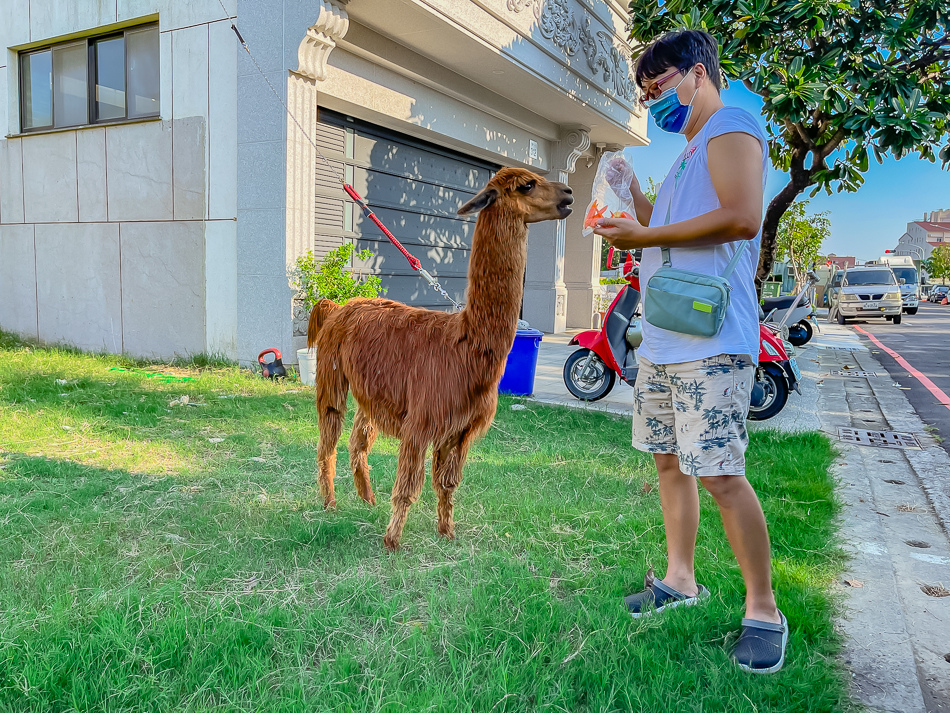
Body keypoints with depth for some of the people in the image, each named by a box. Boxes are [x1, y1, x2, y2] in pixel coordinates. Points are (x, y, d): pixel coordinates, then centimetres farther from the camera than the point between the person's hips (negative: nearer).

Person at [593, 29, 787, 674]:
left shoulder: (731, 127, -4)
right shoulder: (689, 153, 25)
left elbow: (743, 217, -20)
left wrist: (646, 236, -14)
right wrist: (633, 194, 19)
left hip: (709, 342, -10)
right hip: (662, 341, 10)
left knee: (720, 474, -9)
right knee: (668, 459, 13)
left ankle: (764, 610, 6)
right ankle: (680, 580, 26)